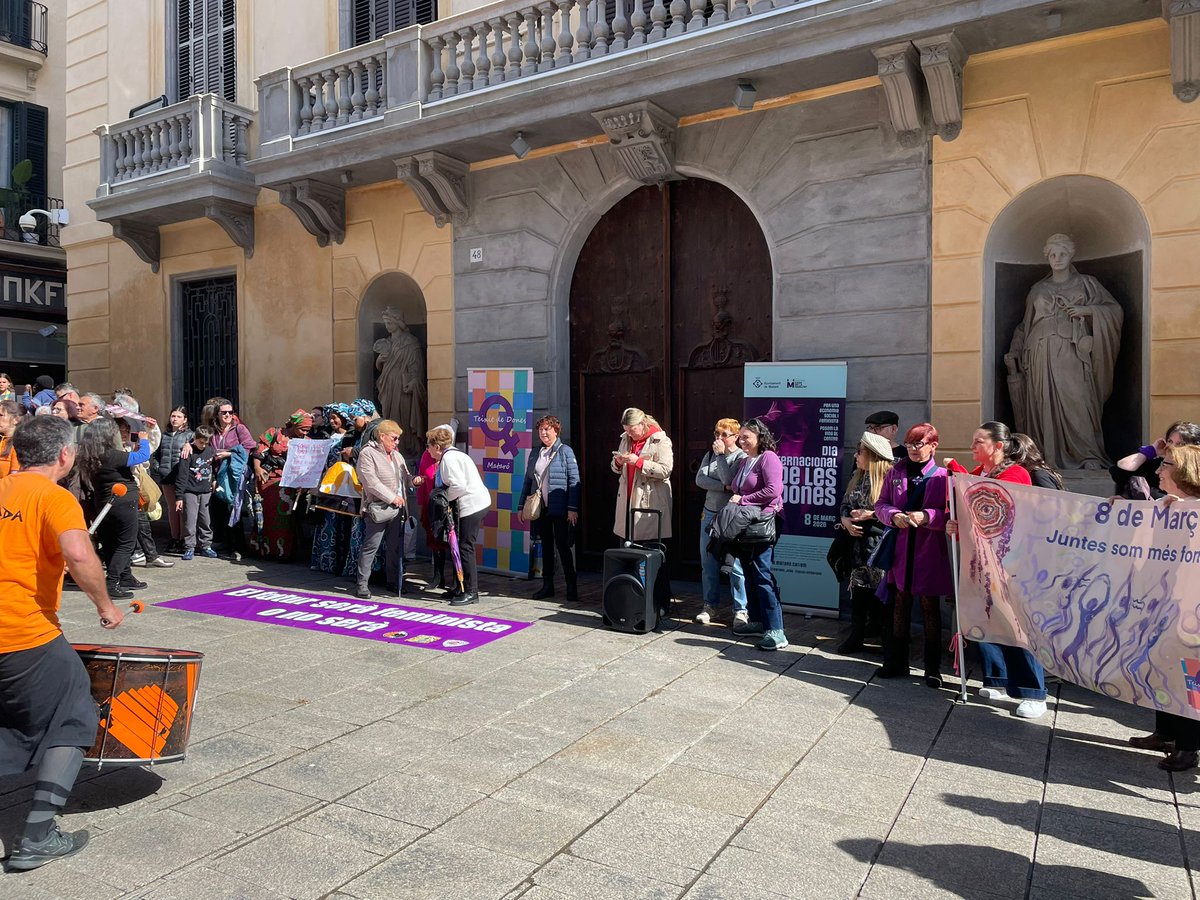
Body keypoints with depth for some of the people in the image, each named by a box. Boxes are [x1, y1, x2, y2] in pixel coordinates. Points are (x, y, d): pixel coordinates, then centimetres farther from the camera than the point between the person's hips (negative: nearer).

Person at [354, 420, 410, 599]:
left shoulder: (397, 455, 19)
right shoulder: (367, 453, -6)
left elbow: (405, 477, 23)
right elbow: (371, 482, -16)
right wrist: (391, 498, -16)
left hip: (397, 509, 7)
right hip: (377, 510, -7)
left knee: (395, 547, 11)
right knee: (371, 546, -4)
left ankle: (394, 582, 20)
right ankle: (361, 583, 5)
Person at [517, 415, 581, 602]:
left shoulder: (565, 451, -4)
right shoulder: (534, 455, 12)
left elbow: (574, 481, -8)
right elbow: (527, 481, 16)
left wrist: (573, 508, -15)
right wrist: (521, 506, 11)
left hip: (559, 509, -5)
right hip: (540, 508, 5)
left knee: (562, 546, -2)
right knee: (546, 546, 11)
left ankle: (571, 587, 6)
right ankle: (547, 585, 18)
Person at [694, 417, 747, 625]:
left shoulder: (741, 457, -6)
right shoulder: (710, 455, 12)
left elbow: (730, 481, -18)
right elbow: (700, 479, -1)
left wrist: (721, 455, -12)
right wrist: (723, 487, -13)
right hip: (710, 514, 6)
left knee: (735, 565, -4)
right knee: (708, 563, 10)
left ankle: (741, 610, 7)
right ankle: (710, 605, 22)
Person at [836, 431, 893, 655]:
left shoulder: (889, 477, -12)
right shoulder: (857, 478, 12)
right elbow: (844, 506, 15)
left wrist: (871, 515, -17)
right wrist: (846, 521, -3)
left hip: (880, 544, -7)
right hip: (859, 543, 7)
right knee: (858, 589, 11)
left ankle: (889, 640, 12)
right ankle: (856, 636, 21)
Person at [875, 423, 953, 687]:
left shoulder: (942, 476, -4)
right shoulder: (896, 472, 7)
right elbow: (880, 505, 9)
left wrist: (926, 516, -20)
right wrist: (893, 516, -10)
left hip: (930, 552, -3)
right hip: (900, 549, 3)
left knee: (930, 608, 6)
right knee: (900, 605, 12)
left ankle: (933, 668, 17)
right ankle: (896, 661, 23)